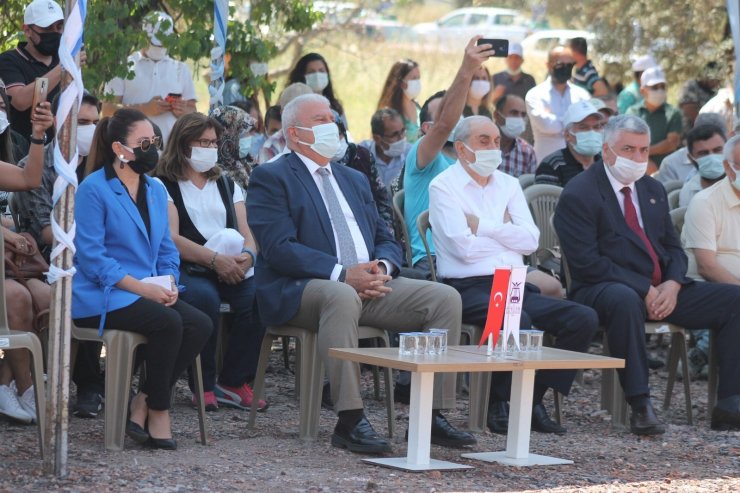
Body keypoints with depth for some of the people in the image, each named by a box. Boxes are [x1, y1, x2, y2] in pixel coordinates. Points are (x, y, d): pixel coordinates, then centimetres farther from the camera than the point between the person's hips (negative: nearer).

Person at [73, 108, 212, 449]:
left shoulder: (156, 191, 16)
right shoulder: (93, 190, -8)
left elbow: (166, 249, 20)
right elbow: (91, 256, -14)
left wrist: (168, 282, -3)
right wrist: (143, 287, -19)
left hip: (150, 292, 7)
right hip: (100, 298, -7)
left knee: (200, 325, -18)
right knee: (168, 322, -31)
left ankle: (141, 407, -11)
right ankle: (158, 410, -14)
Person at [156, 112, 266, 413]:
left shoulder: (227, 185, 24)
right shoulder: (164, 186, 6)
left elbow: (246, 232, 14)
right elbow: (171, 238, -8)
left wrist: (248, 256, -11)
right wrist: (215, 259, -19)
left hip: (230, 268, 5)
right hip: (187, 269, -5)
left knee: (257, 296, -28)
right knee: (204, 298, -37)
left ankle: (234, 383, -17)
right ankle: (204, 386, -22)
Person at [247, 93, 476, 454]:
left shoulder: (354, 180, 26)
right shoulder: (271, 178, 2)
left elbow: (385, 240, 22)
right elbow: (279, 248, -12)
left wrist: (382, 267, -4)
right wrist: (342, 274, -21)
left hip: (369, 285, 7)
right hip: (300, 289, -7)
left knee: (445, 298, -13)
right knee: (342, 297, -41)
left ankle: (432, 417, -13)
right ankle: (350, 421, -39)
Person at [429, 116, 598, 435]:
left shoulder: (508, 184, 19)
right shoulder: (444, 186, 1)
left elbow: (531, 240, 4)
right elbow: (464, 246, -12)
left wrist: (483, 226, -5)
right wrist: (505, 231, 2)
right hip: (469, 288, -7)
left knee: (584, 318, -13)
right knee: (518, 322, -37)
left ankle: (534, 400, -7)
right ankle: (498, 404, -16)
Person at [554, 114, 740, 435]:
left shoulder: (653, 190, 18)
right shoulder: (578, 195, -6)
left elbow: (673, 248, 18)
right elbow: (587, 262, -15)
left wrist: (673, 284, -6)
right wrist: (644, 290, -20)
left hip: (662, 290, 7)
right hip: (603, 288, -7)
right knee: (625, 300, -43)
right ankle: (640, 406, -39)